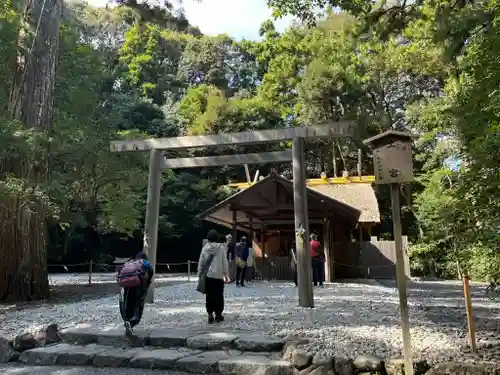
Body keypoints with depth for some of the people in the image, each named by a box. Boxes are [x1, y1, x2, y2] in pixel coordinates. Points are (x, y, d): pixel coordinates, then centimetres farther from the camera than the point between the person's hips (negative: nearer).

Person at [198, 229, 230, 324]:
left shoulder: (205, 248, 0)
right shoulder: (221, 247, -5)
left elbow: (201, 262, 4)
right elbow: (224, 262, -2)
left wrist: (199, 274, 14)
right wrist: (226, 275, 6)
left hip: (208, 275, 2)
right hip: (218, 275, -2)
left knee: (209, 295, 9)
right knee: (219, 295, 8)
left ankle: (210, 315, 11)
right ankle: (218, 315, 13)